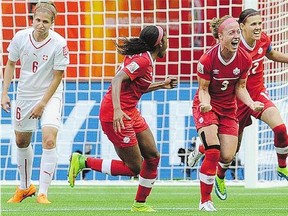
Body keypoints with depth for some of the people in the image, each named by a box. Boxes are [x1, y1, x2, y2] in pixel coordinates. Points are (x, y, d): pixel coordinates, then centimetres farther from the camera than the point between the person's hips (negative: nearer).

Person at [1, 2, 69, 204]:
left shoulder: (59, 43, -20)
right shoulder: (21, 37, -11)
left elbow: (58, 76, -13)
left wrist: (42, 104, -13)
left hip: (50, 95, -4)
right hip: (25, 94, 4)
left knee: (49, 140, -20)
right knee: (21, 142, 15)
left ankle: (43, 193, -14)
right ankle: (25, 187, 36)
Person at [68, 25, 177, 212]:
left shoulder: (143, 58, 12)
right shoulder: (143, 60, -17)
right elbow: (117, 80, -27)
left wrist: (161, 85, 23)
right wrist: (117, 110, -38)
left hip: (130, 112, 10)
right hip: (117, 115, -10)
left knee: (153, 156, 7)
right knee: (134, 168, -5)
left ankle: (140, 204, 17)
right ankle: (83, 162, 2)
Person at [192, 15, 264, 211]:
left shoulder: (245, 59, -11)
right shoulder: (207, 59, -22)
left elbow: (240, 88, 1)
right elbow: (203, 89, -13)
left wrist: (251, 104, -17)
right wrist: (205, 103, -34)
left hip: (228, 108, 4)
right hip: (207, 106, -4)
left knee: (227, 157, -6)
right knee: (213, 152, -19)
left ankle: (203, 150, 30)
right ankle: (205, 201, -5)